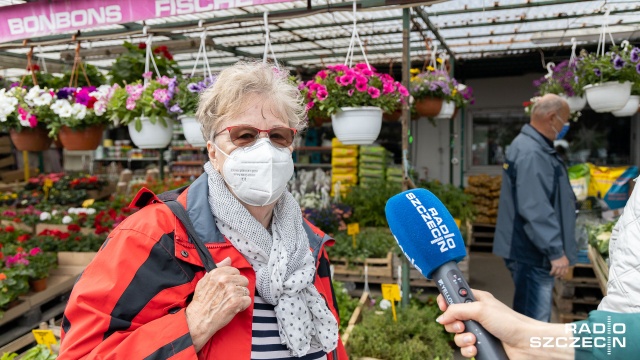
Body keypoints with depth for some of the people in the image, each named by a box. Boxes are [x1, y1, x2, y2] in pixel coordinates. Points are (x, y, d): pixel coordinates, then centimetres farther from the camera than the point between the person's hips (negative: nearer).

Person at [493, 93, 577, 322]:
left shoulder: (534, 146, 14)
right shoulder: (531, 153, -21)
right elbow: (535, 210, -28)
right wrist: (556, 251, -24)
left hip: (531, 251, 11)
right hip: (533, 254, -11)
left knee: (528, 318, 22)